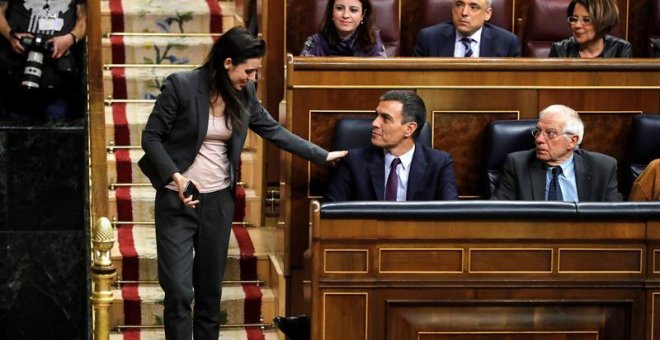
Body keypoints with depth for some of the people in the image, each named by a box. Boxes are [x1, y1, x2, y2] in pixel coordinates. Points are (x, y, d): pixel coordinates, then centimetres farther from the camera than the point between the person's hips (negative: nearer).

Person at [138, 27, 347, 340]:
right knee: (179, 289, -7)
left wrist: (323, 156, 6)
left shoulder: (244, 94, 1)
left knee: (211, 287, 12)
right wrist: (175, 176, -23)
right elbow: (151, 137, -10)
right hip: (178, 199, -5)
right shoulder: (180, 86, -15)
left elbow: (274, 131, 10)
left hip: (219, 199, 5)